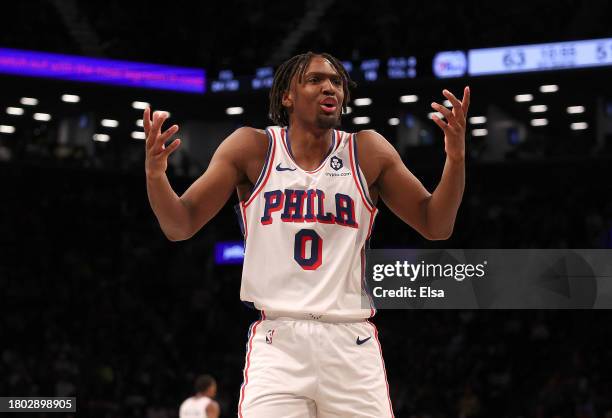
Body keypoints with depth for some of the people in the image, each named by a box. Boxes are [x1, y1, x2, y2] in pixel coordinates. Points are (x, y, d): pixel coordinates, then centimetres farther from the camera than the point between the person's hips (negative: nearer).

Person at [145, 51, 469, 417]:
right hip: (277, 341, -1)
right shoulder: (252, 148, 2)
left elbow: (436, 226, 8)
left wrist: (456, 158, -8)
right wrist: (155, 174, -16)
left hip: (351, 342, 2)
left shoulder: (368, 151, 5)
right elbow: (180, 227, 3)